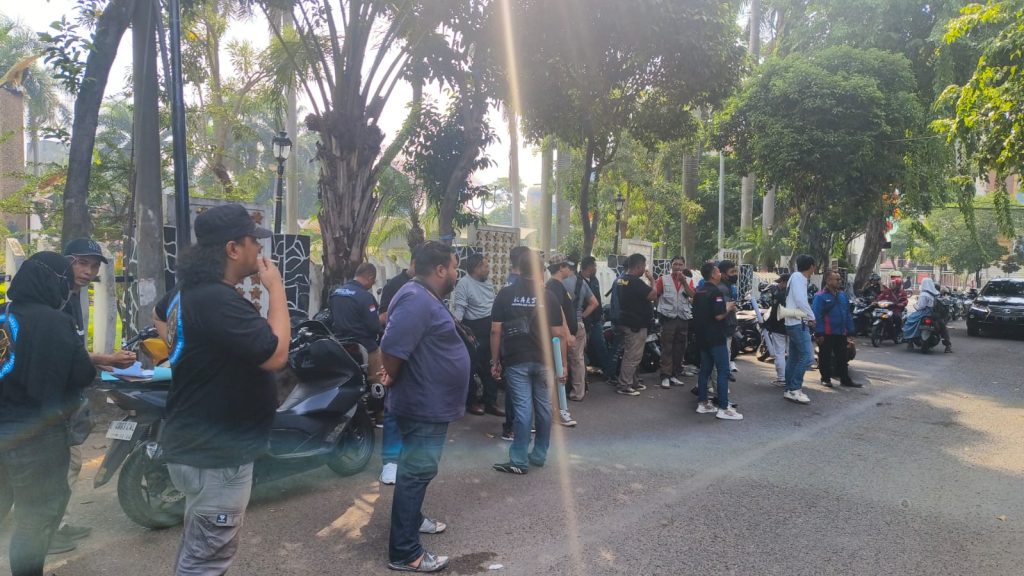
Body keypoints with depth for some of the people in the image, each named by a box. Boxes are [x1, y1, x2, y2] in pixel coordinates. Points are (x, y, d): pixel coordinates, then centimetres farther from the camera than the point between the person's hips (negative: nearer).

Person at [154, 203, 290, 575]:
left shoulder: (188, 288, 7)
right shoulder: (219, 301, -27)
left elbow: (159, 314, 30)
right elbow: (276, 355, -29)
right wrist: (276, 289, -20)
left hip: (194, 442, 11)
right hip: (215, 454, -11)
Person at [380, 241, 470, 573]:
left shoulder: (426, 297, 10)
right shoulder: (416, 299, -24)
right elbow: (392, 348, -31)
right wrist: (394, 379, -14)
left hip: (431, 403, 10)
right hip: (425, 405, -10)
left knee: (418, 470, 24)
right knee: (416, 473, -3)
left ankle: (412, 519, 41)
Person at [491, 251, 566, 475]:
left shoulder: (505, 294, -3)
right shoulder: (549, 296, 0)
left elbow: (496, 331, -4)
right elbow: (559, 334, -2)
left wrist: (495, 361, 3)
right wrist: (563, 364, 5)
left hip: (516, 360, -1)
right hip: (543, 360, 2)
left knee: (523, 409, -2)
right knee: (544, 407, 13)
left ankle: (520, 461, 0)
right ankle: (539, 455, 21)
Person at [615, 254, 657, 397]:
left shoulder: (621, 279, 9)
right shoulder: (635, 282, -22)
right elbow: (653, 295, -22)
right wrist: (651, 279, -11)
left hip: (628, 322, 10)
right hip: (636, 324, -10)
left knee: (631, 355, 18)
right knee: (632, 356, -4)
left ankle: (633, 382, 27)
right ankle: (624, 386, 0)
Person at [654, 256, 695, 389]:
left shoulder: (688, 280, 10)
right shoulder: (663, 279, 4)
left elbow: (692, 295, -7)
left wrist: (683, 281, -17)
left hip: (683, 318, 3)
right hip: (668, 317, -3)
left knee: (680, 349, 10)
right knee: (667, 348, -5)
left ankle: (676, 375, 19)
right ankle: (665, 376, -3)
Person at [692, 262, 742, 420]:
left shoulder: (698, 292, 12)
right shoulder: (716, 292, -15)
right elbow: (719, 316, -23)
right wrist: (728, 307, -4)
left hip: (702, 337, 9)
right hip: (716, 338, -9)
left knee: (705, 370, 13)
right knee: (723, 372, -6)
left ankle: (702, 403, 17)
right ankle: (723, 408, -7)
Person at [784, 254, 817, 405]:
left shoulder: (798, 277, 17)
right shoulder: (798, 277, -12)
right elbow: (801, 300, -22)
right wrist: (812, 317, -10)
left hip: (794, 323, 10)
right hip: (799, 323, -10)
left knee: (794, 357, 11)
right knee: (807, 356, -14)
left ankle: (790, 389, 15)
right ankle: (795, 389, -13)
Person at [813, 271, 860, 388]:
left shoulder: (842, 295, 10)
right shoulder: (820, 296, -12)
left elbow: (848, 314, 14)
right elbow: (817, 316, -16)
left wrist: (850, 330, 11)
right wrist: (819, 333, -19)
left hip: (841, 333, 6)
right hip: (826, 334, -6)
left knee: (842, 357, 12)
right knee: (825, 357, 5)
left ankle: (845, 379, 20)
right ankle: (825, 378, 17)